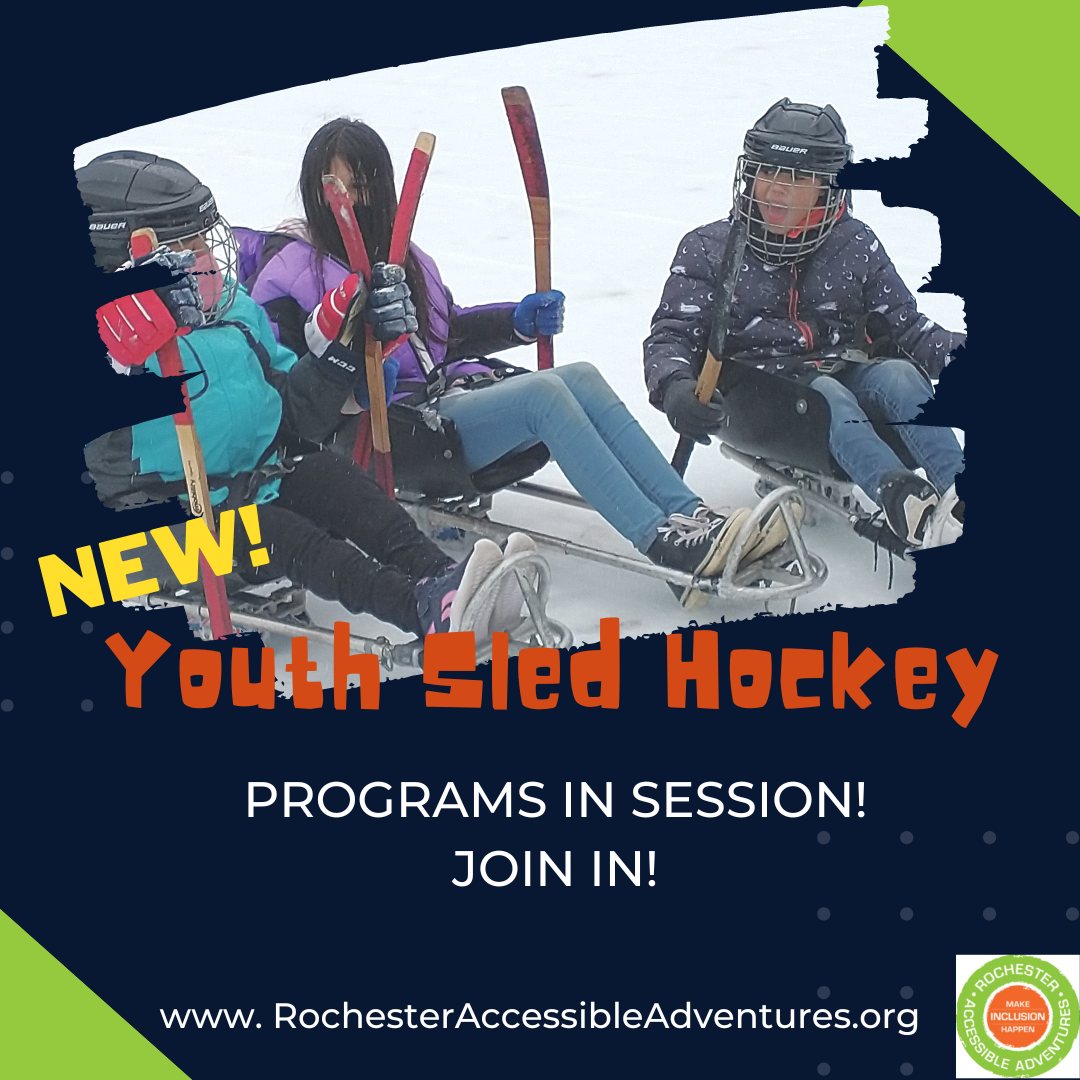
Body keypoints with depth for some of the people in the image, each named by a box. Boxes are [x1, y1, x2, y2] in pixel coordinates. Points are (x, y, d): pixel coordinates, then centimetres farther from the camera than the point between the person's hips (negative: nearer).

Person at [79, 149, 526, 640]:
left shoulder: (234, 307, 11)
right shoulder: (106, 338, -12)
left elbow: (295, 408, 17)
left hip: (254, 486, 7)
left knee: (335, 477, -18)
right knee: (290, 538, -29)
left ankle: (437, 579, -37)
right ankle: (424, 607, -49)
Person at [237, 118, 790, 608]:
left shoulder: (401, 256, 22)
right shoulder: (288, 271, 0)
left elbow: (448, 332, 28)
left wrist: (519, 320, 13)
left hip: (445, 392, 8)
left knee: (581, 377, -17)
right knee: (545, 393, -27)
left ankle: (692, 516, -29)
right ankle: (669, 547, -38)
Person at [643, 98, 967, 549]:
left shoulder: (855, 246, 10)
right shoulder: (707, 250, 4)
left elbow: (904, 326, 11)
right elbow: (672, 337, -1)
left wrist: (955, 352, -10)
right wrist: (675, 386, -25)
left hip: (852, 379, 3)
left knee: (899, 376, -28)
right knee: (825, 395, -34)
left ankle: (961, 494, -48)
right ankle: (900, 497, -60)